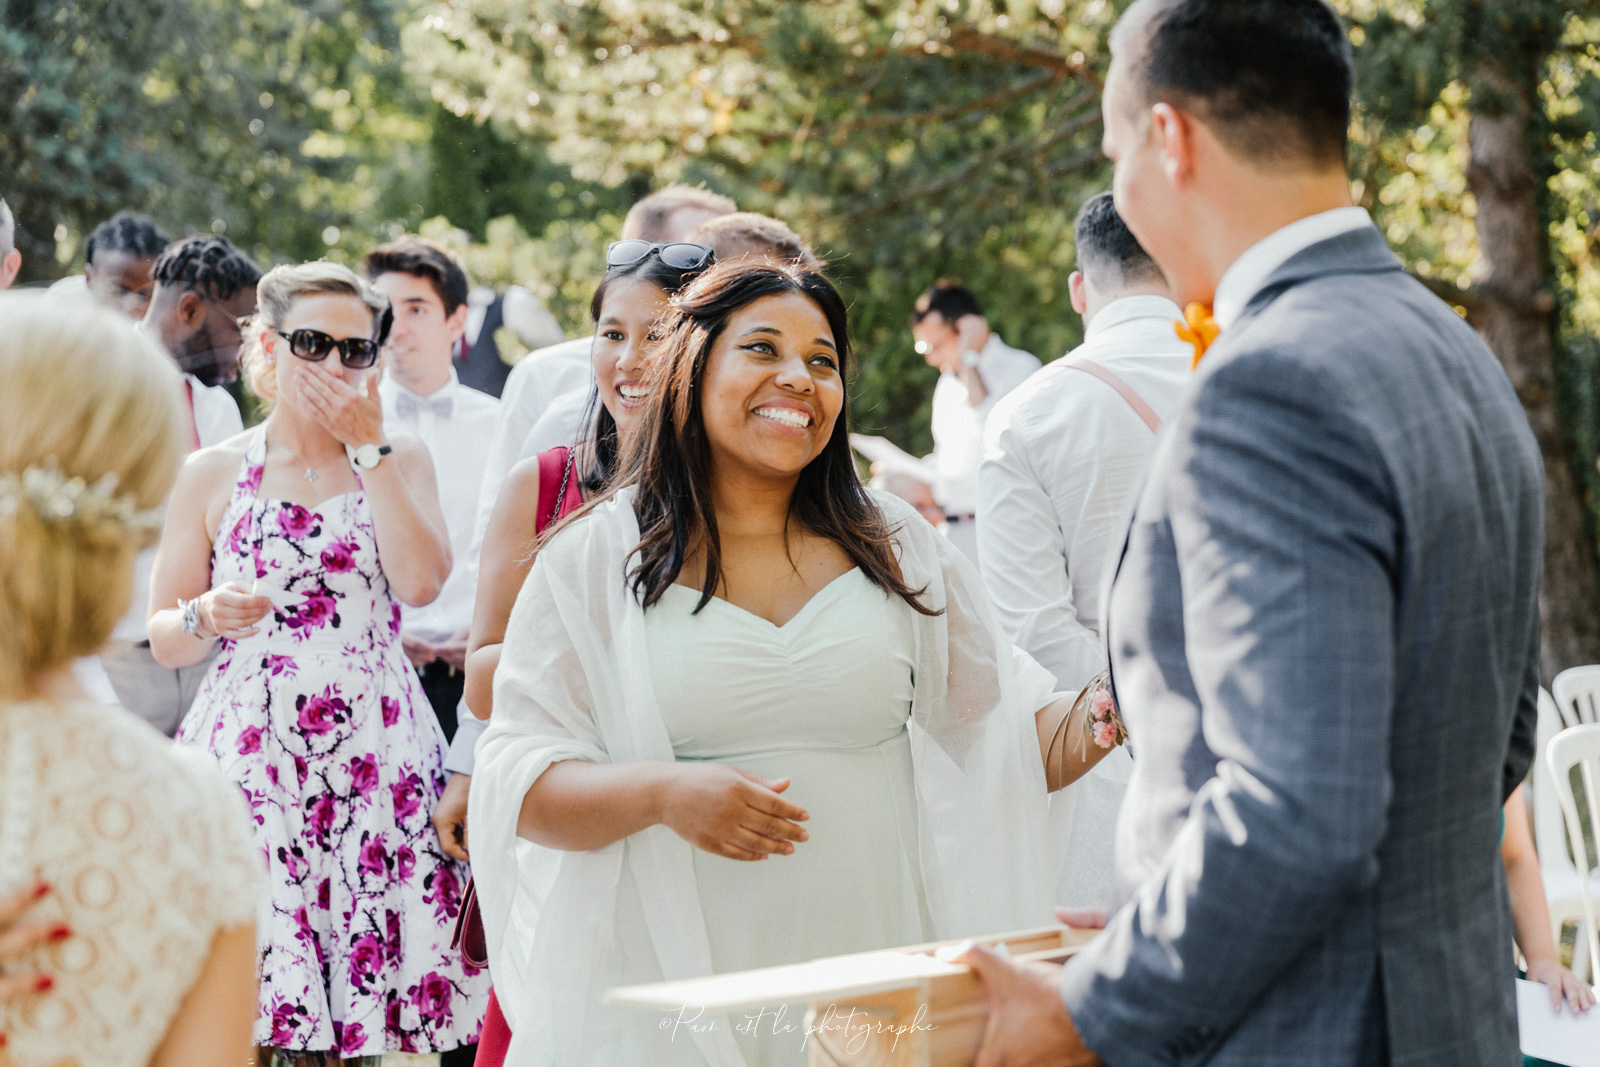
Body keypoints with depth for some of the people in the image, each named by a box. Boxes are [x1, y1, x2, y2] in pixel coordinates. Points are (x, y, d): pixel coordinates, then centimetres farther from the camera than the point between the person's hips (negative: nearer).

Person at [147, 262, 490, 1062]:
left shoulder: (402, 460, 11)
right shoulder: (211, 475, 9)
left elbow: (422, 582, -8)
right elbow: (162, 637, 11)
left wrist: (367, 444, -6)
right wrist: (207, 619, -11)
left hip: (374, 752, 1)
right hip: (251, 753, 0)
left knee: (366, 985, -6)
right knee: (244, 1001, -8)